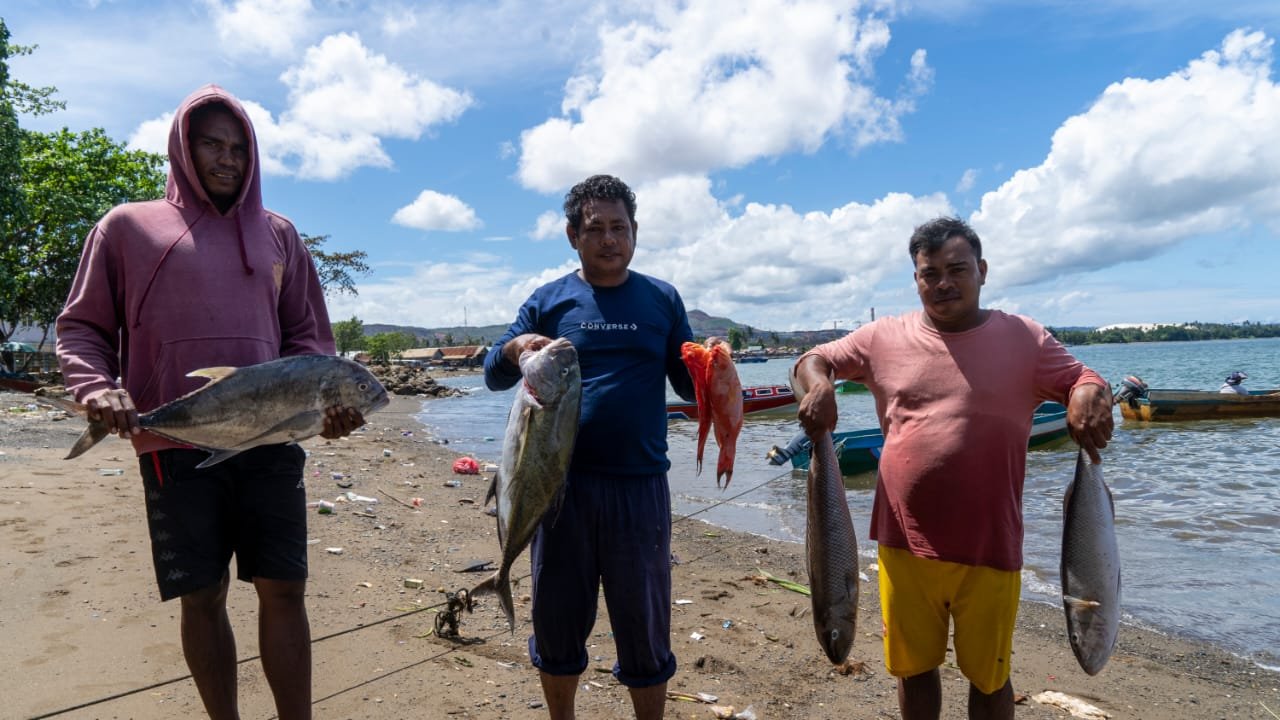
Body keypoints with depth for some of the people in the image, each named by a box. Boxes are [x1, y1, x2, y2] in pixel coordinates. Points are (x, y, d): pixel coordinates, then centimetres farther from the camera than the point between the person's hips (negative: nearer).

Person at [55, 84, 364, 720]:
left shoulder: (277, 234, 14)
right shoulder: (129, 226, 9)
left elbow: (306, 335, 13)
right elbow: (80, 328, 9)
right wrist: (96, 388, -11)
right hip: (174, 448, -1)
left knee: (283, 591, 2)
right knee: (202, 597, 7)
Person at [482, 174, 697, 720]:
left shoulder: (662, 300, 6)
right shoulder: (549, 300, 5)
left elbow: (689, 386, 9)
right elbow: (493, 376, 5)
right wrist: (512, 349, -18)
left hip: (640, 485, 0)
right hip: (563, 484, 1)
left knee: (644, 628, 9)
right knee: (558, 623, 14)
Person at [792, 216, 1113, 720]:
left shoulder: (1024, 338, 0)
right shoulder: (884, 338, 2)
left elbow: (1084, 380, 1)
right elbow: (813, 360, 7)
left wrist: (1090, 395, -23)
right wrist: (818, 385, -16)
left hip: (989, 551, -1)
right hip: (904, 546, 1)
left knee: (988, 678, 17)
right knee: (914, 668, 19)